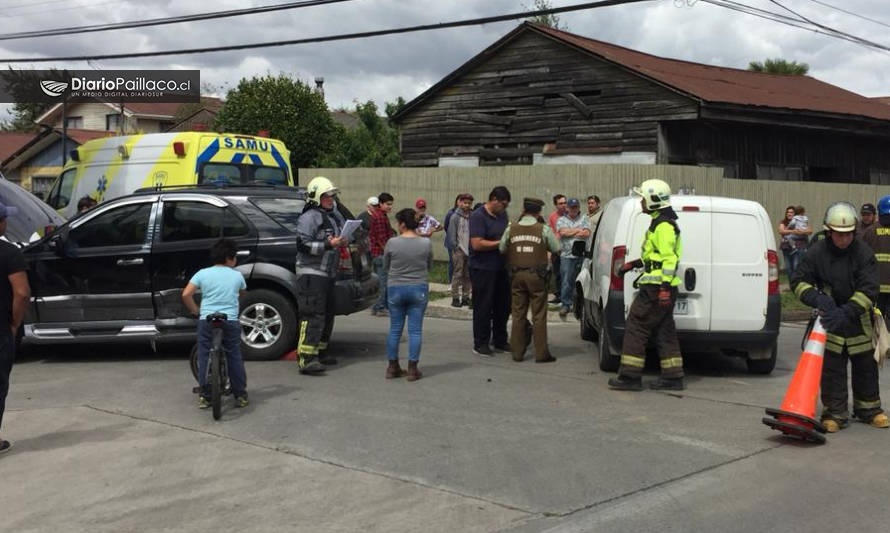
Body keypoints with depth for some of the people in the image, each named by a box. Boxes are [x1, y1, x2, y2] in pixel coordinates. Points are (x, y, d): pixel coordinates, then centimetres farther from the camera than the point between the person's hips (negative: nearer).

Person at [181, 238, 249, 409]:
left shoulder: (203, 273, 3)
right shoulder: (237, 275, 5)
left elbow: (186, 294, -5)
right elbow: (242, 293, 24)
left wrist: (195, 311, 10)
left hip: (206, 321, 0)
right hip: (230, 321, 0)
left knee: (204, 358, 10)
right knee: (234, 358, 10)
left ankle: (204, 396, 12)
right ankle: (240, 396, 13)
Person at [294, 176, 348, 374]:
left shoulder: (334, 218, 18)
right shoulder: (309, 218, -10)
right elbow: (302, 245, -19)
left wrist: (343, 243, 13)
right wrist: (329, 244, -23)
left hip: (328, 274, 10)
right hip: (311, 274, -10)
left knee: (327, 315, 16)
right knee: (314, 316, -16)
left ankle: (320, 352, 28)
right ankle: (306, 359, -18)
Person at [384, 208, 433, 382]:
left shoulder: (392, 243, -9)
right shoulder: (426, 243, -7)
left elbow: (385, 265, 4)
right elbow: (429, 266, 6)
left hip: (395, 289, 0)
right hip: (419, 289, 0)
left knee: (395, 329, 11)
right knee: (415, 330, 5)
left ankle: (393, 367, 17)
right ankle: (412, 369, 6)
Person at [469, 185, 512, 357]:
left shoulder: (502, 215, 12)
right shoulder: (478, 216, -13)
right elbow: (477, 244, -22)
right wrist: (500, 243, -16)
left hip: (500, 268, 8)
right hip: (483, 269, -8)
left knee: (503, 305, 13)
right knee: (483, 307, -1)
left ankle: (500, 340, 26)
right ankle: (480, 344, 9)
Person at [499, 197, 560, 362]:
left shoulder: (511, 229, 1)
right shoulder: (543, 229, -6)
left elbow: (502, 249, 6)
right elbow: (556, 249, 1)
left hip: (517, 276, 3)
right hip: (537, 276, -3)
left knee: (518, 315, 9)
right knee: (539, 316, 1)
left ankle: (517, 352, 13)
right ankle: (541, 353, 3)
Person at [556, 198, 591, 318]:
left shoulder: (584, 219, 12)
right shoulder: (561, 220, 13)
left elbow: (587, 233, -3)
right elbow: (562, 232, -6)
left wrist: (570, 232, -2)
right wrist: (578, 230, -1)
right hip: (567, 255, 0)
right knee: (566, 281, -6)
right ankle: (565, 304, -4)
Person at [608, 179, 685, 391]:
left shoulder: (663, 226, -14)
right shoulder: (660, 223, 20)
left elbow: (669, 258, -21)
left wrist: (664, 287, -26)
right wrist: (633, 264, 30)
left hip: (656, 289, -11)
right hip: (660, 288, 11)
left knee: (636, 327, -7)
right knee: (664, 332, 11)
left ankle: (630, 376, -5)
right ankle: (673, 377, 14)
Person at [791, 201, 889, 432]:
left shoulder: (864, 253, -12)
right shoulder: (817, 252, -10)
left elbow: (868, 291, -17)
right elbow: (798, 282, -6)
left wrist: (846, 312, -29)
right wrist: (817, 298, -24)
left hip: (859, 320, 1)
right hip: (830, 318, 0)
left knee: (865, 367, 13)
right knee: (831, 369, -1)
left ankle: (869, 409, 29)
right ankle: (834, 413, 7)